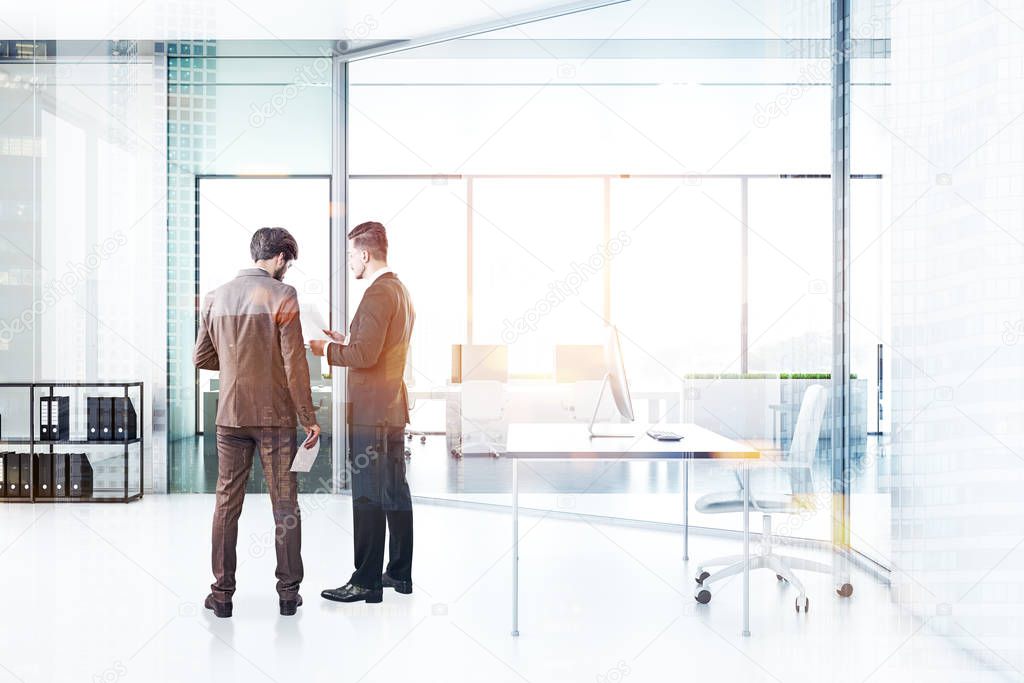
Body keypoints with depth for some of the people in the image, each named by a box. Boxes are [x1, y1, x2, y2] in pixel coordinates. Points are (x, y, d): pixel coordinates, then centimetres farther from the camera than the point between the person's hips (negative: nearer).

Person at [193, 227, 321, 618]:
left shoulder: (215, 297, 5)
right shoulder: (281, 295, -8)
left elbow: (201, 358, 11)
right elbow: (295, 365, -12)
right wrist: (309, 419, -6)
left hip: (230, 416, 4)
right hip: (274, 416, -3)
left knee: (227, 503, 10)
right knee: (285, 504, 6)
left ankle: (222, 593, 15)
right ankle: (288, 592, 12)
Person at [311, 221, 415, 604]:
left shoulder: (378, 294, -16)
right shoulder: (399, 289, 15)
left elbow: (365, 355, -22)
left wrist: (328, 350, -7)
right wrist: (346, 341, 17)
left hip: (371, 412, -10)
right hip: (393, 407, 10)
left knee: (368, 496, -3)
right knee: (394, 492, 13)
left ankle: (366, 581, 4)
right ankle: (400, 573, 22)